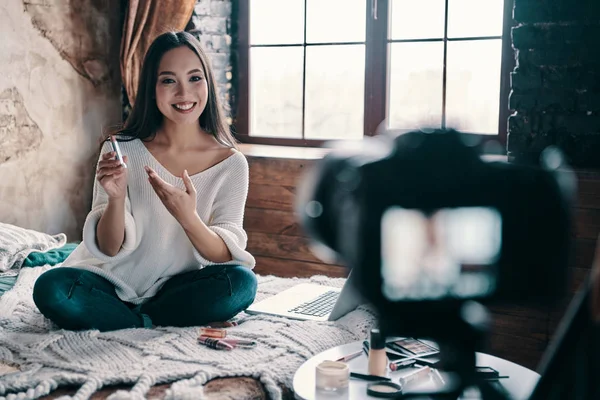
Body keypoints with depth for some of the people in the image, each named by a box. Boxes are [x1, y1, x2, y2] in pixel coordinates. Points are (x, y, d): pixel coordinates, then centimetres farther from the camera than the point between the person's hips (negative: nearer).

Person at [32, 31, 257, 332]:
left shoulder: (231, 164, -8)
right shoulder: (121, 151, -9)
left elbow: (227, 256, -13)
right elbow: (109, 249, -9)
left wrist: (188, 217, -32)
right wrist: (116, 198, -30)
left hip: (181, 286, 1)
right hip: (117, 281, -1)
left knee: (242, 283, -29)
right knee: (51, 289, -29)